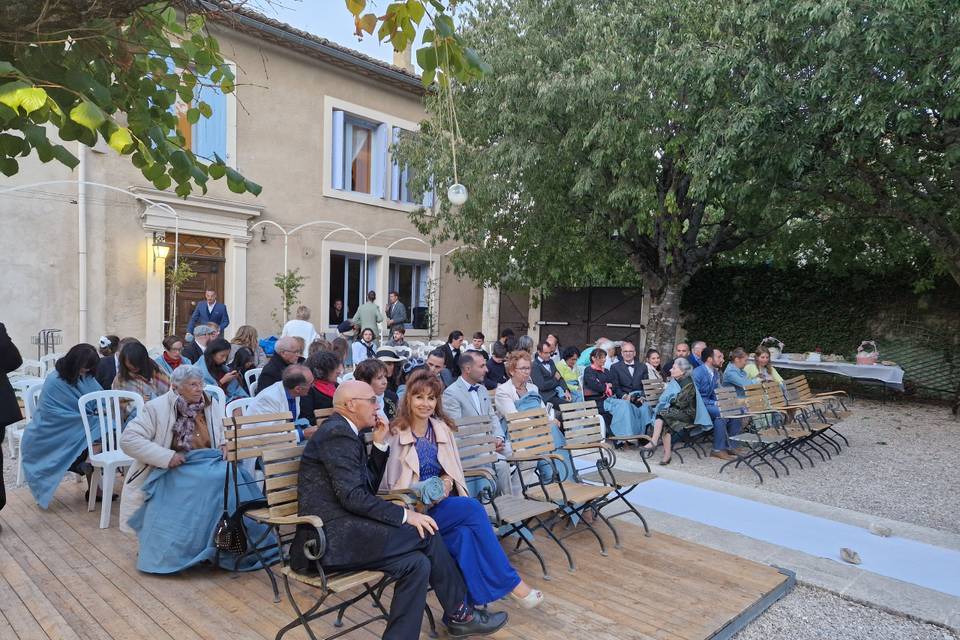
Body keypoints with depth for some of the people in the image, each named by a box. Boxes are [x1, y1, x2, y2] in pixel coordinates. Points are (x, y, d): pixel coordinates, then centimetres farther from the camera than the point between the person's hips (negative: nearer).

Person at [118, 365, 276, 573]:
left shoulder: (209, 406, 8)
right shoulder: (157, 408, -6)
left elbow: (223, 437, 24)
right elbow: (128, 439, -11)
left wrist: (225, 446, -1)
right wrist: (166, 457, -20)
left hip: (207, 466, 5)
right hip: (172, 470, -4)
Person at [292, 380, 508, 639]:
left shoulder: (343, 432, 17)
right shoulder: (338, 432, -14)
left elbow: (369, 486, 18)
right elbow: (353, 497, -21)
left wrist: (380, 445, 9)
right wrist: (405, 515, -16)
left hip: (339, 532, 9)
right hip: (332, 538, -9)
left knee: (417, 563, -5)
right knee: (426, 533, -10)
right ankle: (460, 613, 6)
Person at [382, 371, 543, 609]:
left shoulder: (442, 428, 11)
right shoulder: (395, 434, -5)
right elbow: (389, 484, -6)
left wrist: (447, 480, -8)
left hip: (442, 504, 5)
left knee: (465, 532, -29)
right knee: (473, 508, -26)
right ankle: (511, 582, -15)